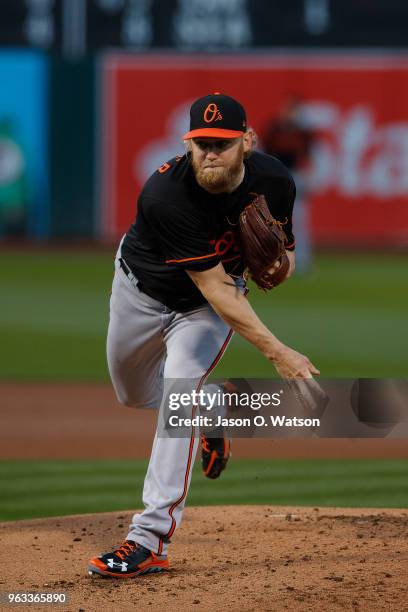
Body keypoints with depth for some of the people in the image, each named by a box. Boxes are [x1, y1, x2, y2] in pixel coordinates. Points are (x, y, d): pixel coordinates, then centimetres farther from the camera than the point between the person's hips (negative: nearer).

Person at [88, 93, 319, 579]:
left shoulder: (273, 181, -26)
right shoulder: (166, 194, -39)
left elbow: (282, 251, -6)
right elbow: (215, 288, -37)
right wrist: (276, 352, -43)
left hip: (209, 303, 0)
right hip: (142, 288, 0)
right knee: (133, 395, 20)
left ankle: (150, 540, -23)